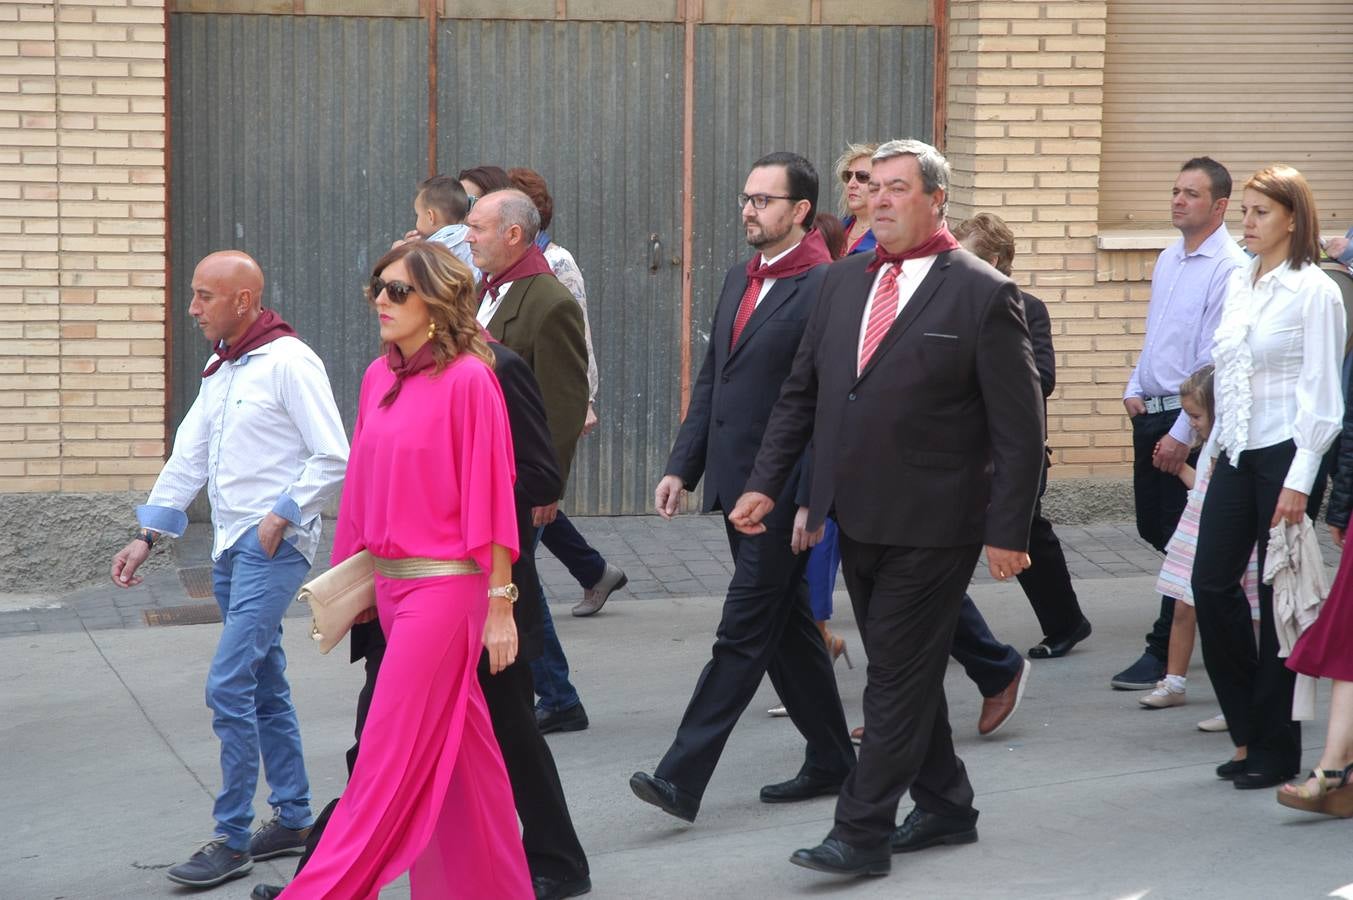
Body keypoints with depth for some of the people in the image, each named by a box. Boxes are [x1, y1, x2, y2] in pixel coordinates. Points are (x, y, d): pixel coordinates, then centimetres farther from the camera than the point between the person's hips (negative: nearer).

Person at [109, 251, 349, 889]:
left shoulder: (289, 363, -12)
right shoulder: (220, 371, 14)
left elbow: (333, 458, -14)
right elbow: (188, 460, 16)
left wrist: (281, 515, -15)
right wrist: (147, 536, 11)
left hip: (274, 546, -9)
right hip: (230, 547, 9)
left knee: (229, 686, -13)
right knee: (265, 687, 13)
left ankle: (232, 838, -7)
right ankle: (292, 819, 22)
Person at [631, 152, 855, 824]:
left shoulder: (826, 288, -13)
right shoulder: (740, 280, 14)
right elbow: (711, 381, 19)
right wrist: (682, 466, 12)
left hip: (781, 492, -9)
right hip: (738, 489, 9)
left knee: (743, 635, -7)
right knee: (787, 628, 15)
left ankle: (681, 778, -10)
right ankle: (831, 760, 27)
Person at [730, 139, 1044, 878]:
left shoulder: (982, 295, -9)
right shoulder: (842, 282, 8)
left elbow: (1019, 427, -9)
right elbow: (800, 393, 13)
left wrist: (1009, 532, -12)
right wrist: (766, 483, 5)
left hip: (931, 525, -6)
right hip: (857, 517, 6)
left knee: (900, 677, -3)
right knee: (904, 671, 16)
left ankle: (861, 835, 0)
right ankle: (945, 808, 29)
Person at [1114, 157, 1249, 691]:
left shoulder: (1229, 268, -15)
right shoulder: (1168, 260, 13)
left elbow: (1217, 362, -18)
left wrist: (1182, 433, -19)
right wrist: (1135, 388, 9)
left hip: (1192, 418, -9)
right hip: (1151, 411, 9)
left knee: (1181, 537, -2)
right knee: (1153, 527, 13)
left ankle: (1163, 654, 4)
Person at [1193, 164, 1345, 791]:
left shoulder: (1313, 292, -9)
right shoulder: (1239, 283, 12)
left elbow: (1321, 395, -12)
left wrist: (1300, 482, -16)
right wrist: (1215, 444, 15)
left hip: (1286, 455, -7)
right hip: (1236, 455, 7)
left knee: (1279, 598, 0)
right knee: (1212, 582, 1)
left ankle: (1275, 748, 10)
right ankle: (1249, 727, 15)